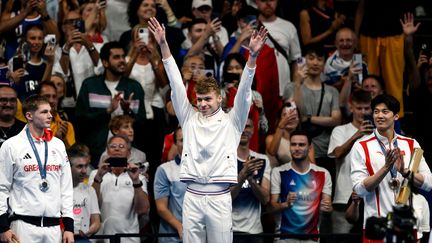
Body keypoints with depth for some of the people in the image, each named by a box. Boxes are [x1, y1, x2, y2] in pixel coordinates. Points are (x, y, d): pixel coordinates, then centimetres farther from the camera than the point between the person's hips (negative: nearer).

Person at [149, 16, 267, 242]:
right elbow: (176, 84, 6)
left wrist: (253, 56, -20)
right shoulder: (189, 119, 11)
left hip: (219, 198, -2)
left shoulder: (231, 121, 6)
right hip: (192, 197, 2)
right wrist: (163, 46, 0)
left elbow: (243, 92, -6)